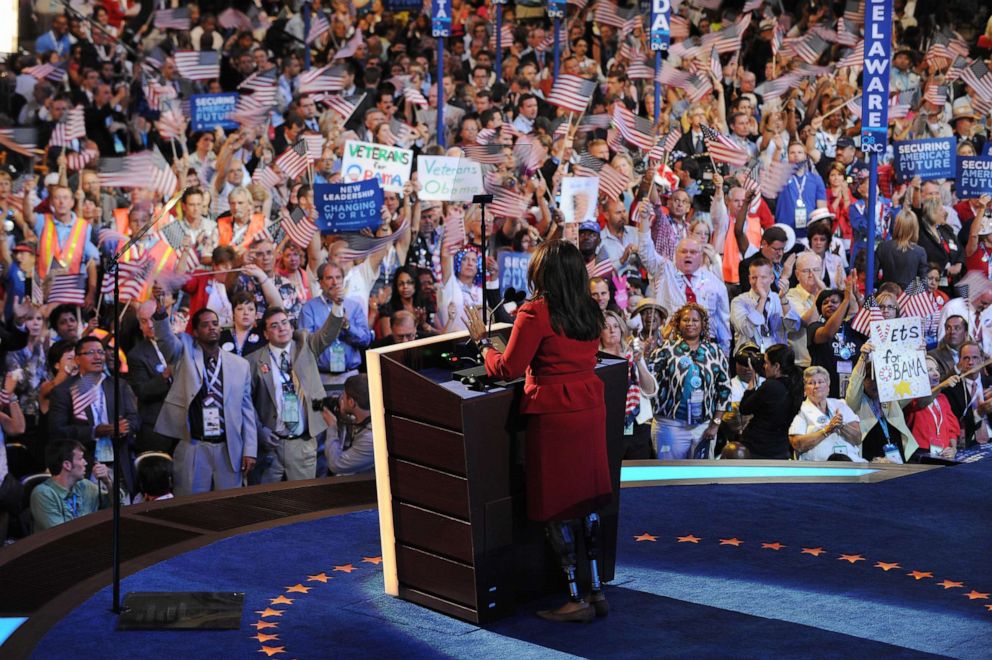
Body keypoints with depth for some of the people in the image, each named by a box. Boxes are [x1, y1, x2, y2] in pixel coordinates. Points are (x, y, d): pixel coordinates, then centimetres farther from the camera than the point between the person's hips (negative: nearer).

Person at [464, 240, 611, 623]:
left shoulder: (536, 312, -13)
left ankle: (575, 600, 2)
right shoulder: (591, 313, 6)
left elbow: (507, 369, -10)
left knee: (555, 509, 1)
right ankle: (596, 589, 15)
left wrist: (482, 341, 7)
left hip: (554, 415, -7)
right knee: (586, 502, 15)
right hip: (591, 409, 7)